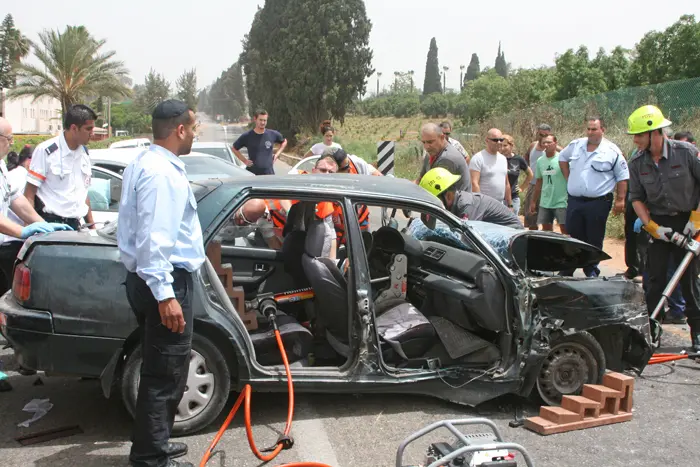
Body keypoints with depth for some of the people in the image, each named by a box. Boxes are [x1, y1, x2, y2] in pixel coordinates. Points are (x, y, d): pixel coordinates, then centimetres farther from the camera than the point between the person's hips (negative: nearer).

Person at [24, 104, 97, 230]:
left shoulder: (84, 154, 12)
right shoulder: (46, 151, -9)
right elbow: (29, 193, -9)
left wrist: (91, 225, 15)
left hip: (75, 225, 6)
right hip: (49, 224, -6)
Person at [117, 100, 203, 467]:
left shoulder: (144, 164, 16)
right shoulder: (162, 172, -19)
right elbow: (153, 239, -26)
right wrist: (165, 294, -27)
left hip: (149, 279, 11)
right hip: (166, 281, -11)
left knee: (159, 368, 19)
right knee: (166, 372, -2)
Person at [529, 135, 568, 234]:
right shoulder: (540, 161, 8)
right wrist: (533, 201, 17)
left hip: (561, 202, -6)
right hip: (545, 203, 6)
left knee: (564, 229, -4)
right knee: (546, 229, 11)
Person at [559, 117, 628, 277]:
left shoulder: (612, 151, -4)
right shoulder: (575, 145, 8)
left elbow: (622, 177, -1)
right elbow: (562, 158, 26)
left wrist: (620, 200, -7)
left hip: (598, 203, -3)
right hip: (574, 201, 4)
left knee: (594, 240, 4)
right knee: (573, 238, 10)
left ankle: (592, 271, 14)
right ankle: (566, 271, 17)